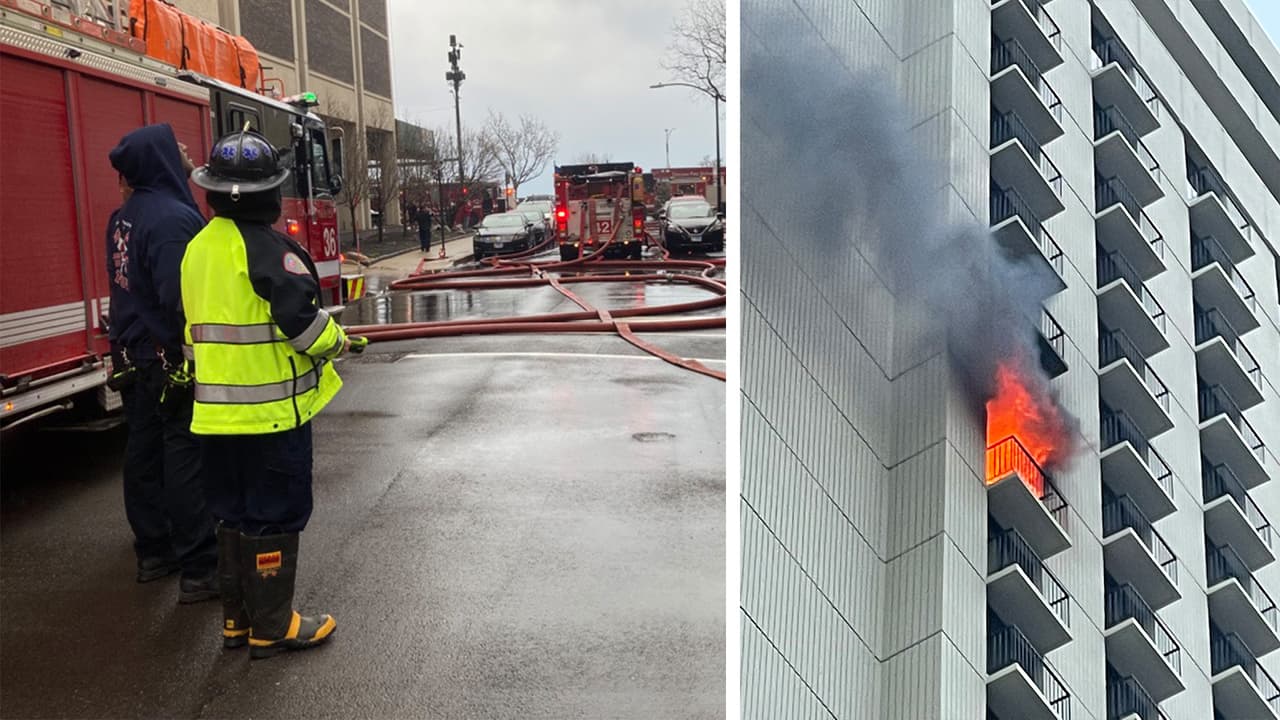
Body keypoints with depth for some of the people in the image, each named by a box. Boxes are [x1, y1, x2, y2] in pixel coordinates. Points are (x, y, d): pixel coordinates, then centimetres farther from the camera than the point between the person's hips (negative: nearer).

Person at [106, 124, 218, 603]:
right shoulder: (173, 217, -20)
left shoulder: (123, 217, 11)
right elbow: (182, 297, -27)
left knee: (144, 451, 15)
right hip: (171, 360, -9)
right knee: (187, 459, -5)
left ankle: (153, 551, 28)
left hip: (132, 357, 10)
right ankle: (200, 571, -1)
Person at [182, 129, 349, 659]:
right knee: (274, 516, 2)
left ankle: (237, 619, 26)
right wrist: (336, 342, -1)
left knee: (234, 515, 16)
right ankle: (272, 627, 10)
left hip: (217, 409, 8)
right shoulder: (268, 248, -17)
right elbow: (303, 318, -21)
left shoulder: (198, 247, 10)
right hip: (271, 409, -8)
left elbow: (200, 323, 17)